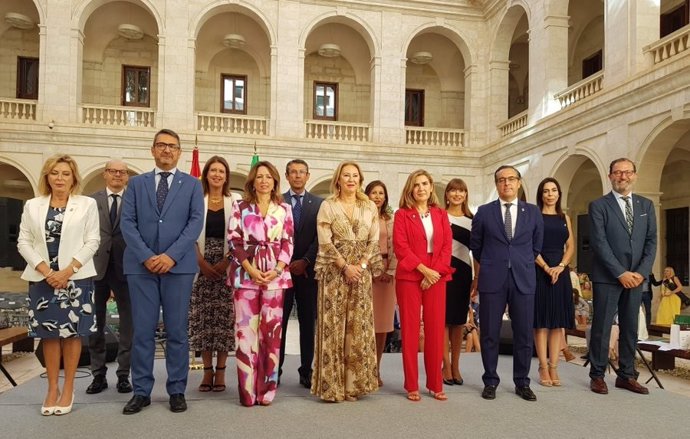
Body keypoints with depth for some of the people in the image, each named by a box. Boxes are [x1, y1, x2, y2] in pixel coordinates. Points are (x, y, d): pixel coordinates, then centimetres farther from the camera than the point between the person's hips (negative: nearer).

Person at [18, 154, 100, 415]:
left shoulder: (87, 204, 2)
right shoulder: (32, 206, 8)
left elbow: (92, 241, -3)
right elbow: (23, 242, 4)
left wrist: (68, 271, -13)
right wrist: (46, 271, -9)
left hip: (76, 278, -2)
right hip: (42, 278, 2)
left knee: (72, 332, 3)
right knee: (49, 334, 7)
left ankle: (68, 389, 13)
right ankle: (52, 388, 18)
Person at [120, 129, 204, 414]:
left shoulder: (192, 184, 9)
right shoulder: (136, 183, 13)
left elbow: (196, 222, -2)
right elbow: (127, 223, 3)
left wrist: (172, 255, -13)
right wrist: (146, 256, -10)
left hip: (179, 266, -1)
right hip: (141, 266, 1)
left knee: (177, 331, 4)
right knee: (142, 331, 4)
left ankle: (177, 391, 14)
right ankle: (141, 391, 15)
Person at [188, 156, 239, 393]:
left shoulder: (235, 201, 4)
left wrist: (225, 262, -11)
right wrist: (202, 262, -9)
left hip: (227, 266, -1)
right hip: (202, 266, 1)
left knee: (224, 316, -1)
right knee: (203, 317, 2)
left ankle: (220, 371, 8)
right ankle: (207, 370, 12)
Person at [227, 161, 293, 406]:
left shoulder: (284, 209, 11)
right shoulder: (240, 207, 8)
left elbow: (287, 243, 5)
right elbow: (234, 241, 0)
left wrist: (277, 270, -9)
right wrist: (251, 269, -11)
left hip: (275, 275, 1)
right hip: (246, 274, -1)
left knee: (271, 331, 1)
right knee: (246, 330, -2)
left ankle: (266, 389, 11)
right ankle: (248, 391, 7)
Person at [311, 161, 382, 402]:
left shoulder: (370, 207, 10)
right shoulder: (327, 206, 1)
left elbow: (374, 241, 6)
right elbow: (325, 242, -6)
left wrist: (361, 265, -8)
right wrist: (345, 267, -13)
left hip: (362, 272, 3)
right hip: (334, 271, -3)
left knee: (359, 326, 4)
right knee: (333, 325, -2)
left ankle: (354, 382, 14)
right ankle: (332, 385, 6)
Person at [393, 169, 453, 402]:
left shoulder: (441, 214, 12)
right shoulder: (402, 215, 3)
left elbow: (447, 246, 4)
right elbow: (401, 247, -7)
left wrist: (435, 272, -9)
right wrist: (423, 269, -14)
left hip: (436, 278, 3)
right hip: (409, 277, -3)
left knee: (436, 330, 5)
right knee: (410, 330, 1)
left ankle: (435, 384, 16)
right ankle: (412, 386, 9)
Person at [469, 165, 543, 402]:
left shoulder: (533, 212, 8)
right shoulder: (484, 212, 4)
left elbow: (536, 246, 16)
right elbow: (475, 246, 12)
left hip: (523, 280, 1)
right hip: (492, 280, -1)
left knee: (524, 334, 5)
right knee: (489, 334, 3)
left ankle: (522, 383, 20)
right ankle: (490, 381, 16)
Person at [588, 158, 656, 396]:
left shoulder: (646, 205, 11)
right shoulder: (598, 205, -3)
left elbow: (651, 242, 7)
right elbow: (599, 243, -10)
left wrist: (641, 272, -6)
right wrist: (620, 273, -14)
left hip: (635, 277, 4)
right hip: (607, 277, -4)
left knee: (630, 328, 10)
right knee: (602, 327, 0)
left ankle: (626, 375, 20)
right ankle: (597, 376, 10)